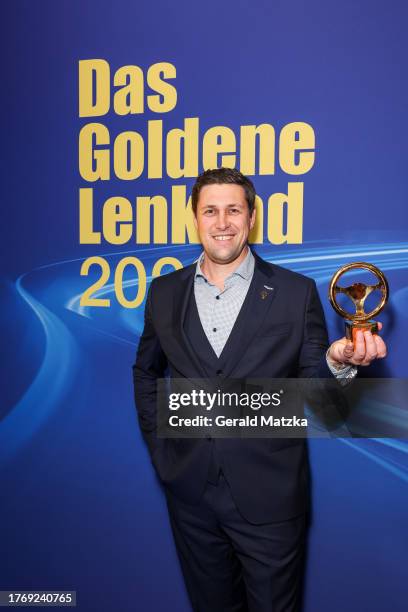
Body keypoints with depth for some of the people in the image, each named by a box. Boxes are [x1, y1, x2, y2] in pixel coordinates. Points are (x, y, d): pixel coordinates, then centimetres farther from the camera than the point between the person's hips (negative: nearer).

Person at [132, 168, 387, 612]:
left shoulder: (296, 292, -7)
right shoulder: (165, 292, 1)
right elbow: (145, 373, 13)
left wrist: (338, 360, -27)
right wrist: (159, 449, 6)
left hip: (269, 497, -2)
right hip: (190, 492, 3)